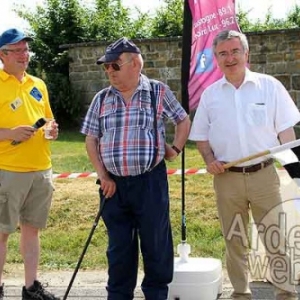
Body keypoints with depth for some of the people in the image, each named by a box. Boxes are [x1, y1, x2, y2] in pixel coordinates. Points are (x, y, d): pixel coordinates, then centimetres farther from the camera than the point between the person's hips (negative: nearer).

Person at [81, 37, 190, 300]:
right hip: (114, 184, 3)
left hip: (150, 181, -2)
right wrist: (103, 176, 1)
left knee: (156, 244, 6)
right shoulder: (102, 99, 6)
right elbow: (91, 140, 9)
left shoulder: (158, 92, -1)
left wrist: (175, 149, 0)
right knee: (119, 246, 12)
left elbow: (183, 121, 12)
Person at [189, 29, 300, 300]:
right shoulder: (210, 94, 6)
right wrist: (209, 160, -6)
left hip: (264, 175, -2)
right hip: (226, 178, 2)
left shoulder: (270, 86, -1)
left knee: (276, 239, 2)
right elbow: (201, 136, 12)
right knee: (234, 240, 13)